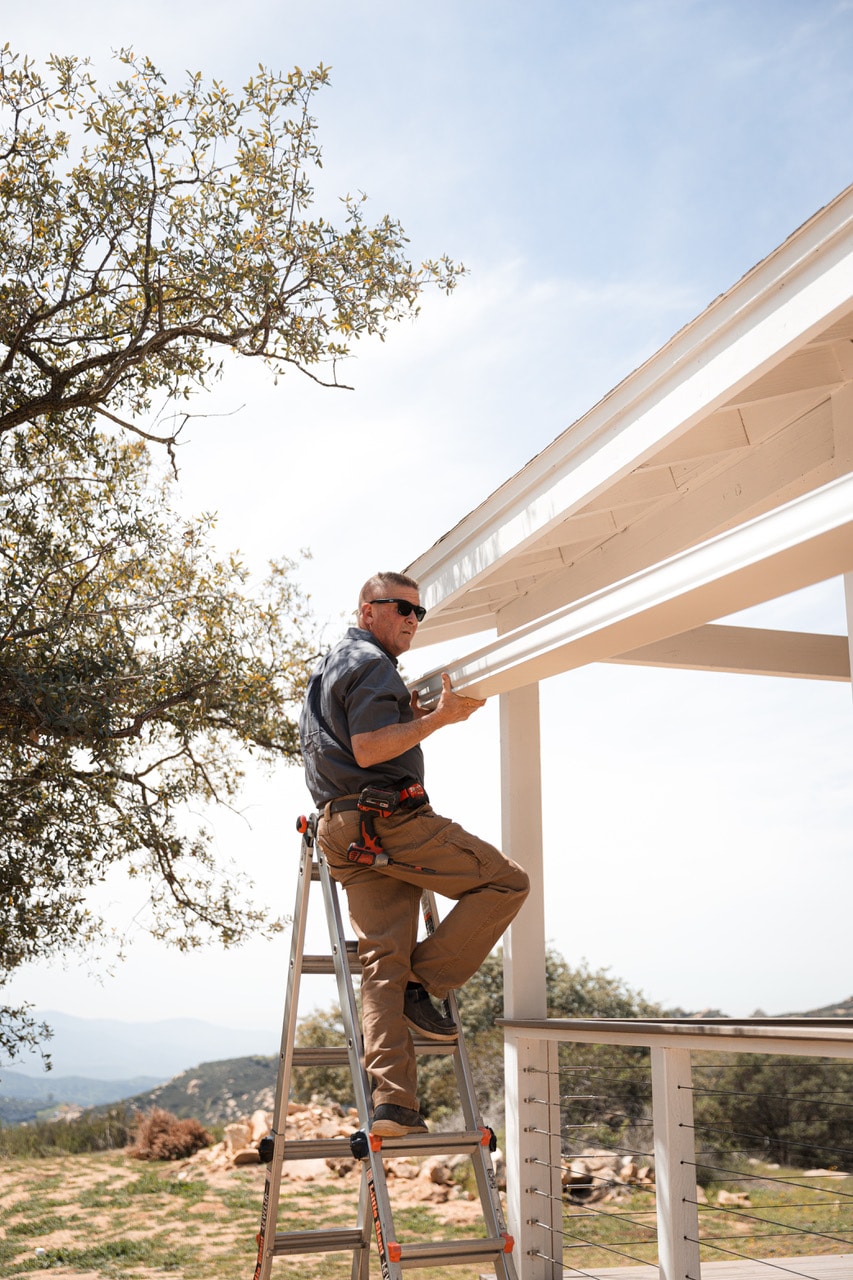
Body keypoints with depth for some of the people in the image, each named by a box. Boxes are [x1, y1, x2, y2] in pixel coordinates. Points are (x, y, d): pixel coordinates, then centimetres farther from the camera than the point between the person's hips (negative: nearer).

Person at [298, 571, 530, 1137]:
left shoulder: (327, 667, 27)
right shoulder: (373, 664, -6)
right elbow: (368, 750, -19)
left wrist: (411, 719, 26)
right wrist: (436, 719, -19)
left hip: (344, 832, 9)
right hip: (391, 818, -9)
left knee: (383, 959, 2)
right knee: (507, 881, 0)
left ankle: (392, 1102, -4)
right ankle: (423, 985, -3)